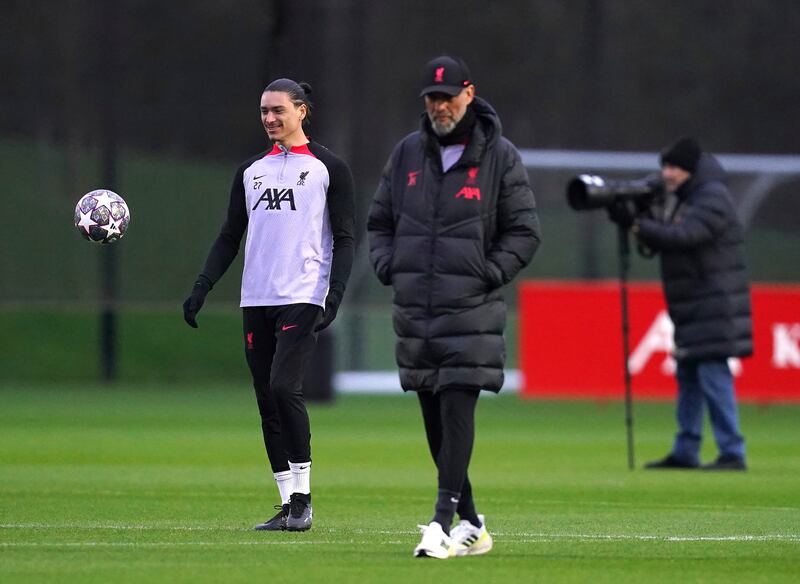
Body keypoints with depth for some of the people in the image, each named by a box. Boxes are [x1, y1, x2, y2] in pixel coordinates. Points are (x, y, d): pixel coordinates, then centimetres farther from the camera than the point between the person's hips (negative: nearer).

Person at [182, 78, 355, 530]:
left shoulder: (328, 167, 2)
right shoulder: (251, 171, 17)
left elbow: (344, 238, -1)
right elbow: (229, 237, 18)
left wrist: (335, 294, -14)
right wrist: (202, 288, 5)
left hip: (303, 298, -6)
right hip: (256, 301, 6)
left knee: (284, 387, -19)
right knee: (267, 401, 3)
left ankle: (303, 496, -11)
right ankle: (289, 505, 8)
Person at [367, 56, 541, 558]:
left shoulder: (500, 157, 0)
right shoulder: (407, 154, 11)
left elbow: (524, 231, 1)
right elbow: (380, 221, 20)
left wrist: (489, 274, -10)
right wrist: (388, 266, 4)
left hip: (471, 310, -5)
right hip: (415, 309, 5)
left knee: (457, 411, -14)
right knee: (435, 420, 7)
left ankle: (444, 521, -19)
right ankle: (471, 525, 15)